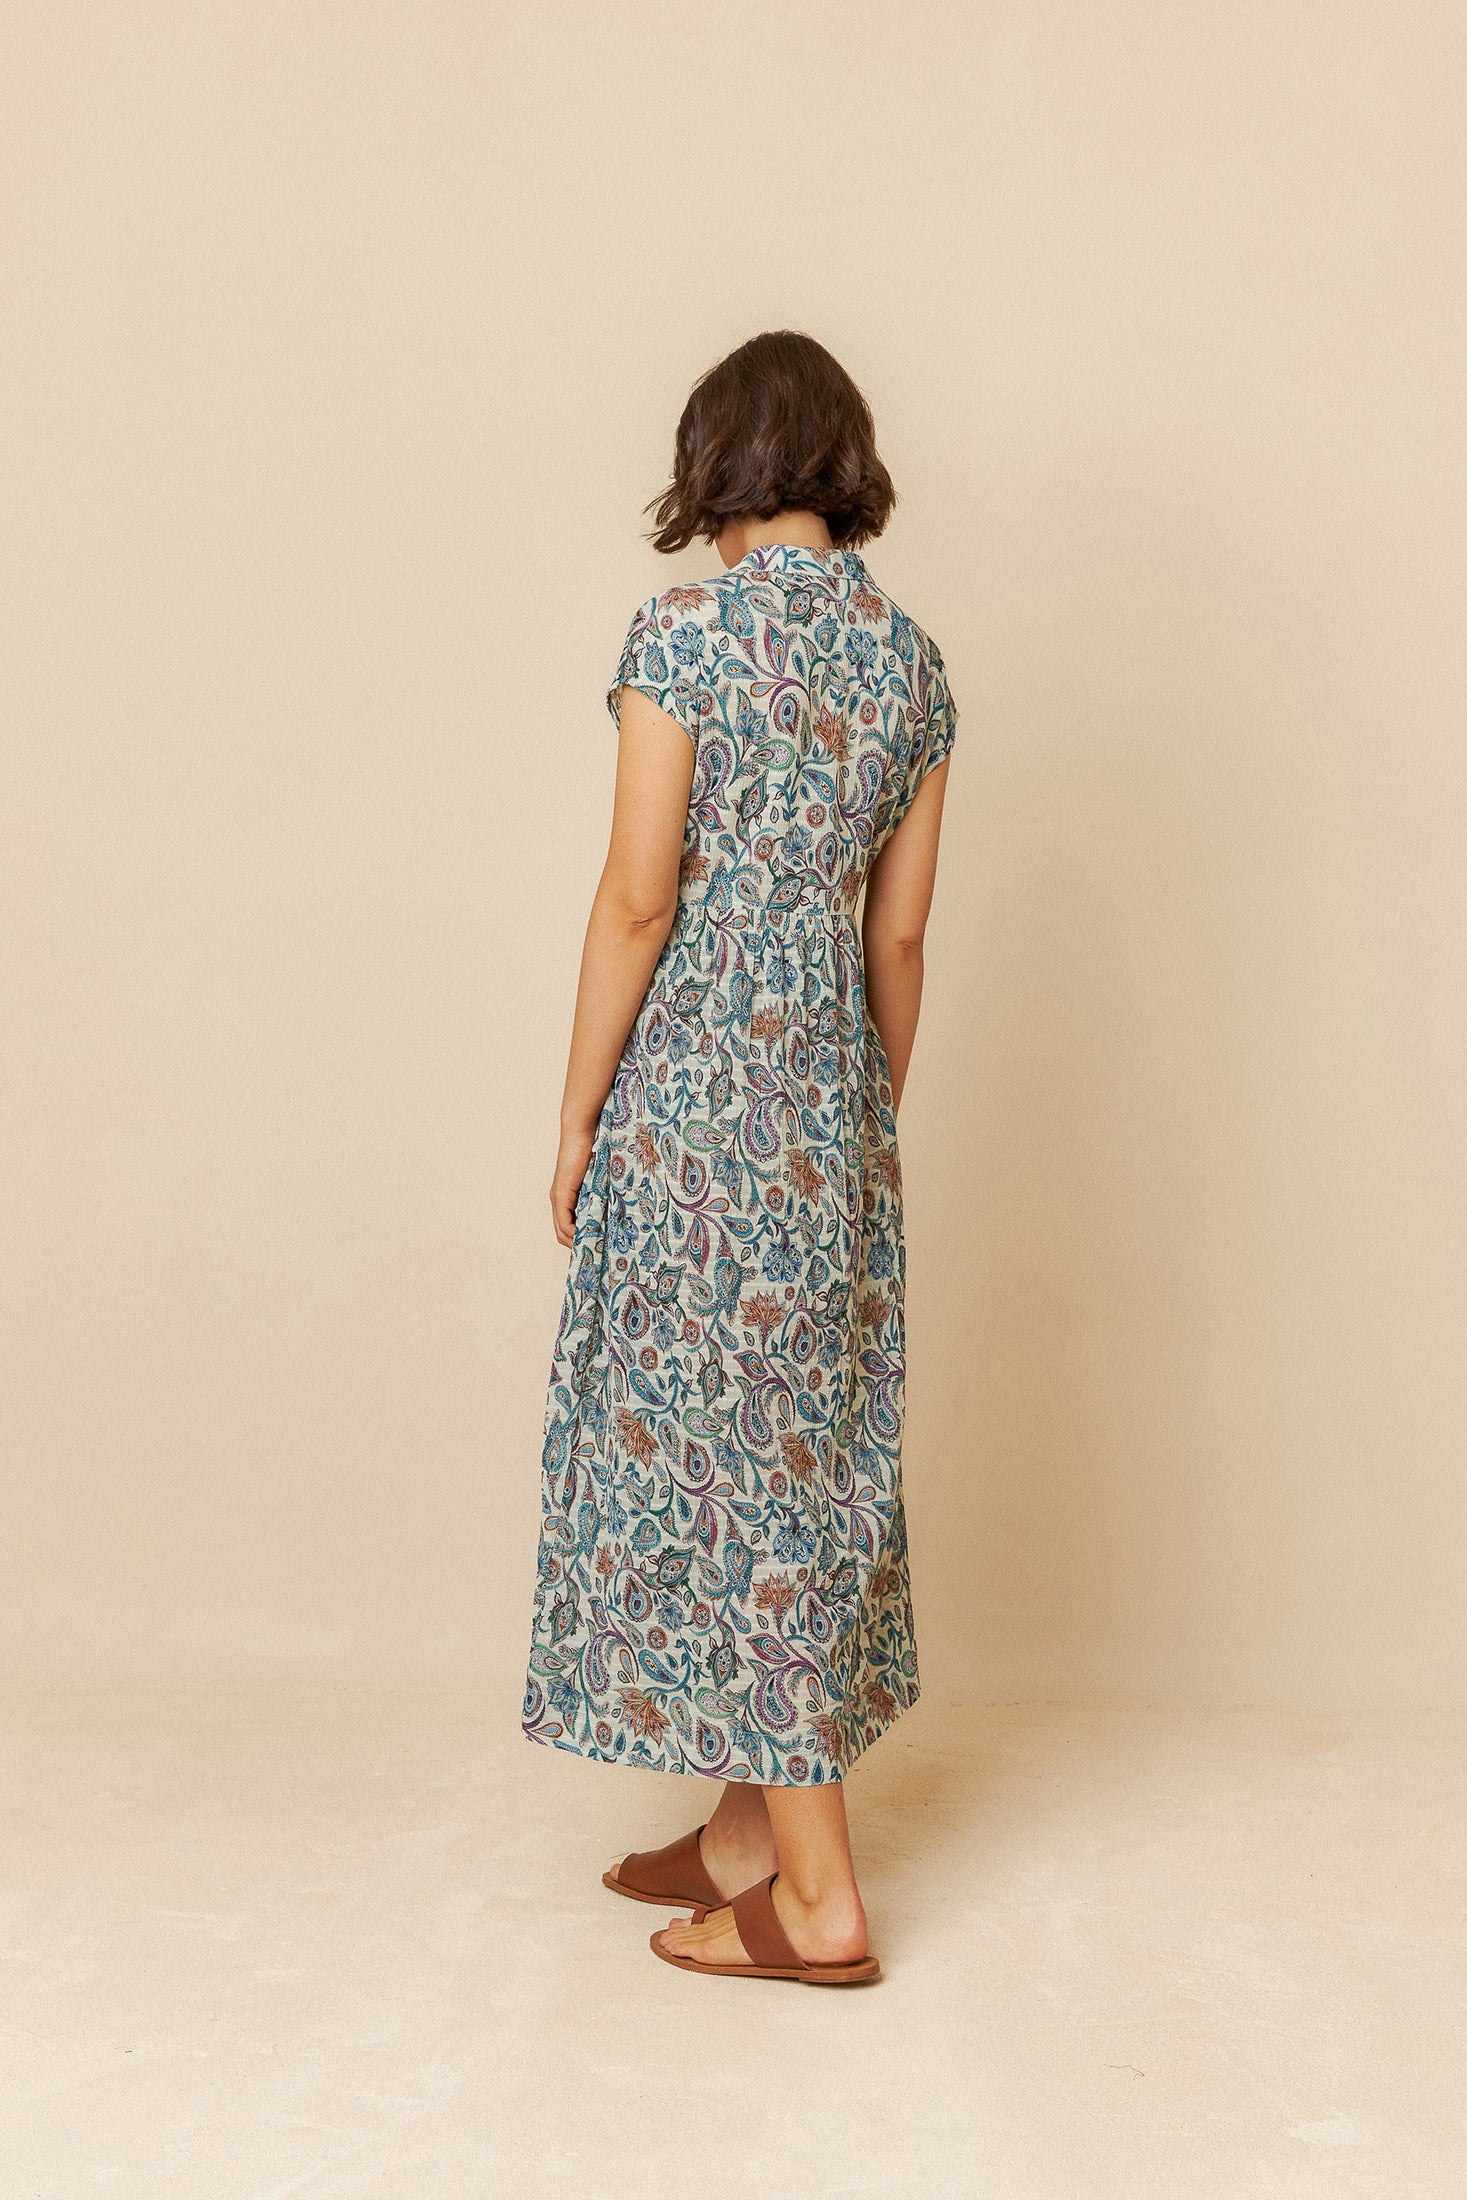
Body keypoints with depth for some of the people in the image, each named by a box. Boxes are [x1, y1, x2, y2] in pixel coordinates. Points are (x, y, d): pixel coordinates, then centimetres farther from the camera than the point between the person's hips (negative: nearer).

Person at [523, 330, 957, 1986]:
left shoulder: (686, 633, -11)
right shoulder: (913, 658, 7)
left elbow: (636, 904, -13)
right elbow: (899, 933, 9)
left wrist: (577, 1118, -5)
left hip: (695, 1081, -7)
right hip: (832, 1080, 7)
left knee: (707, 1439, 0)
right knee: (802, 1438, 14)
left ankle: (814, 1896, 5)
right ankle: (749, 1827, 26)